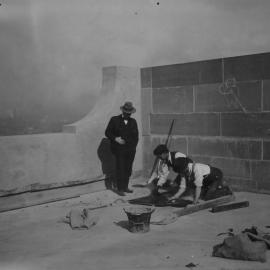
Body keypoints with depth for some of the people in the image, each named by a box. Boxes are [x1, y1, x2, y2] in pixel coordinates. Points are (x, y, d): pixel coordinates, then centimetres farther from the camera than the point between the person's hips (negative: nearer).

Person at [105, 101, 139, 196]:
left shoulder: (133, 122, 13)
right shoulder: (114, 120, 3)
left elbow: (136, 136, 18)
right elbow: (107, 132, 3)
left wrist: (133, 147, 7)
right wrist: (115, 138, -13)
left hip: (130, 150, 4)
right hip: (119, 150, -3)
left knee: (128, 169, 4)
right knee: (120, 169, -6)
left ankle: (125, 187, 14)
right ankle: (120, 189, -1)